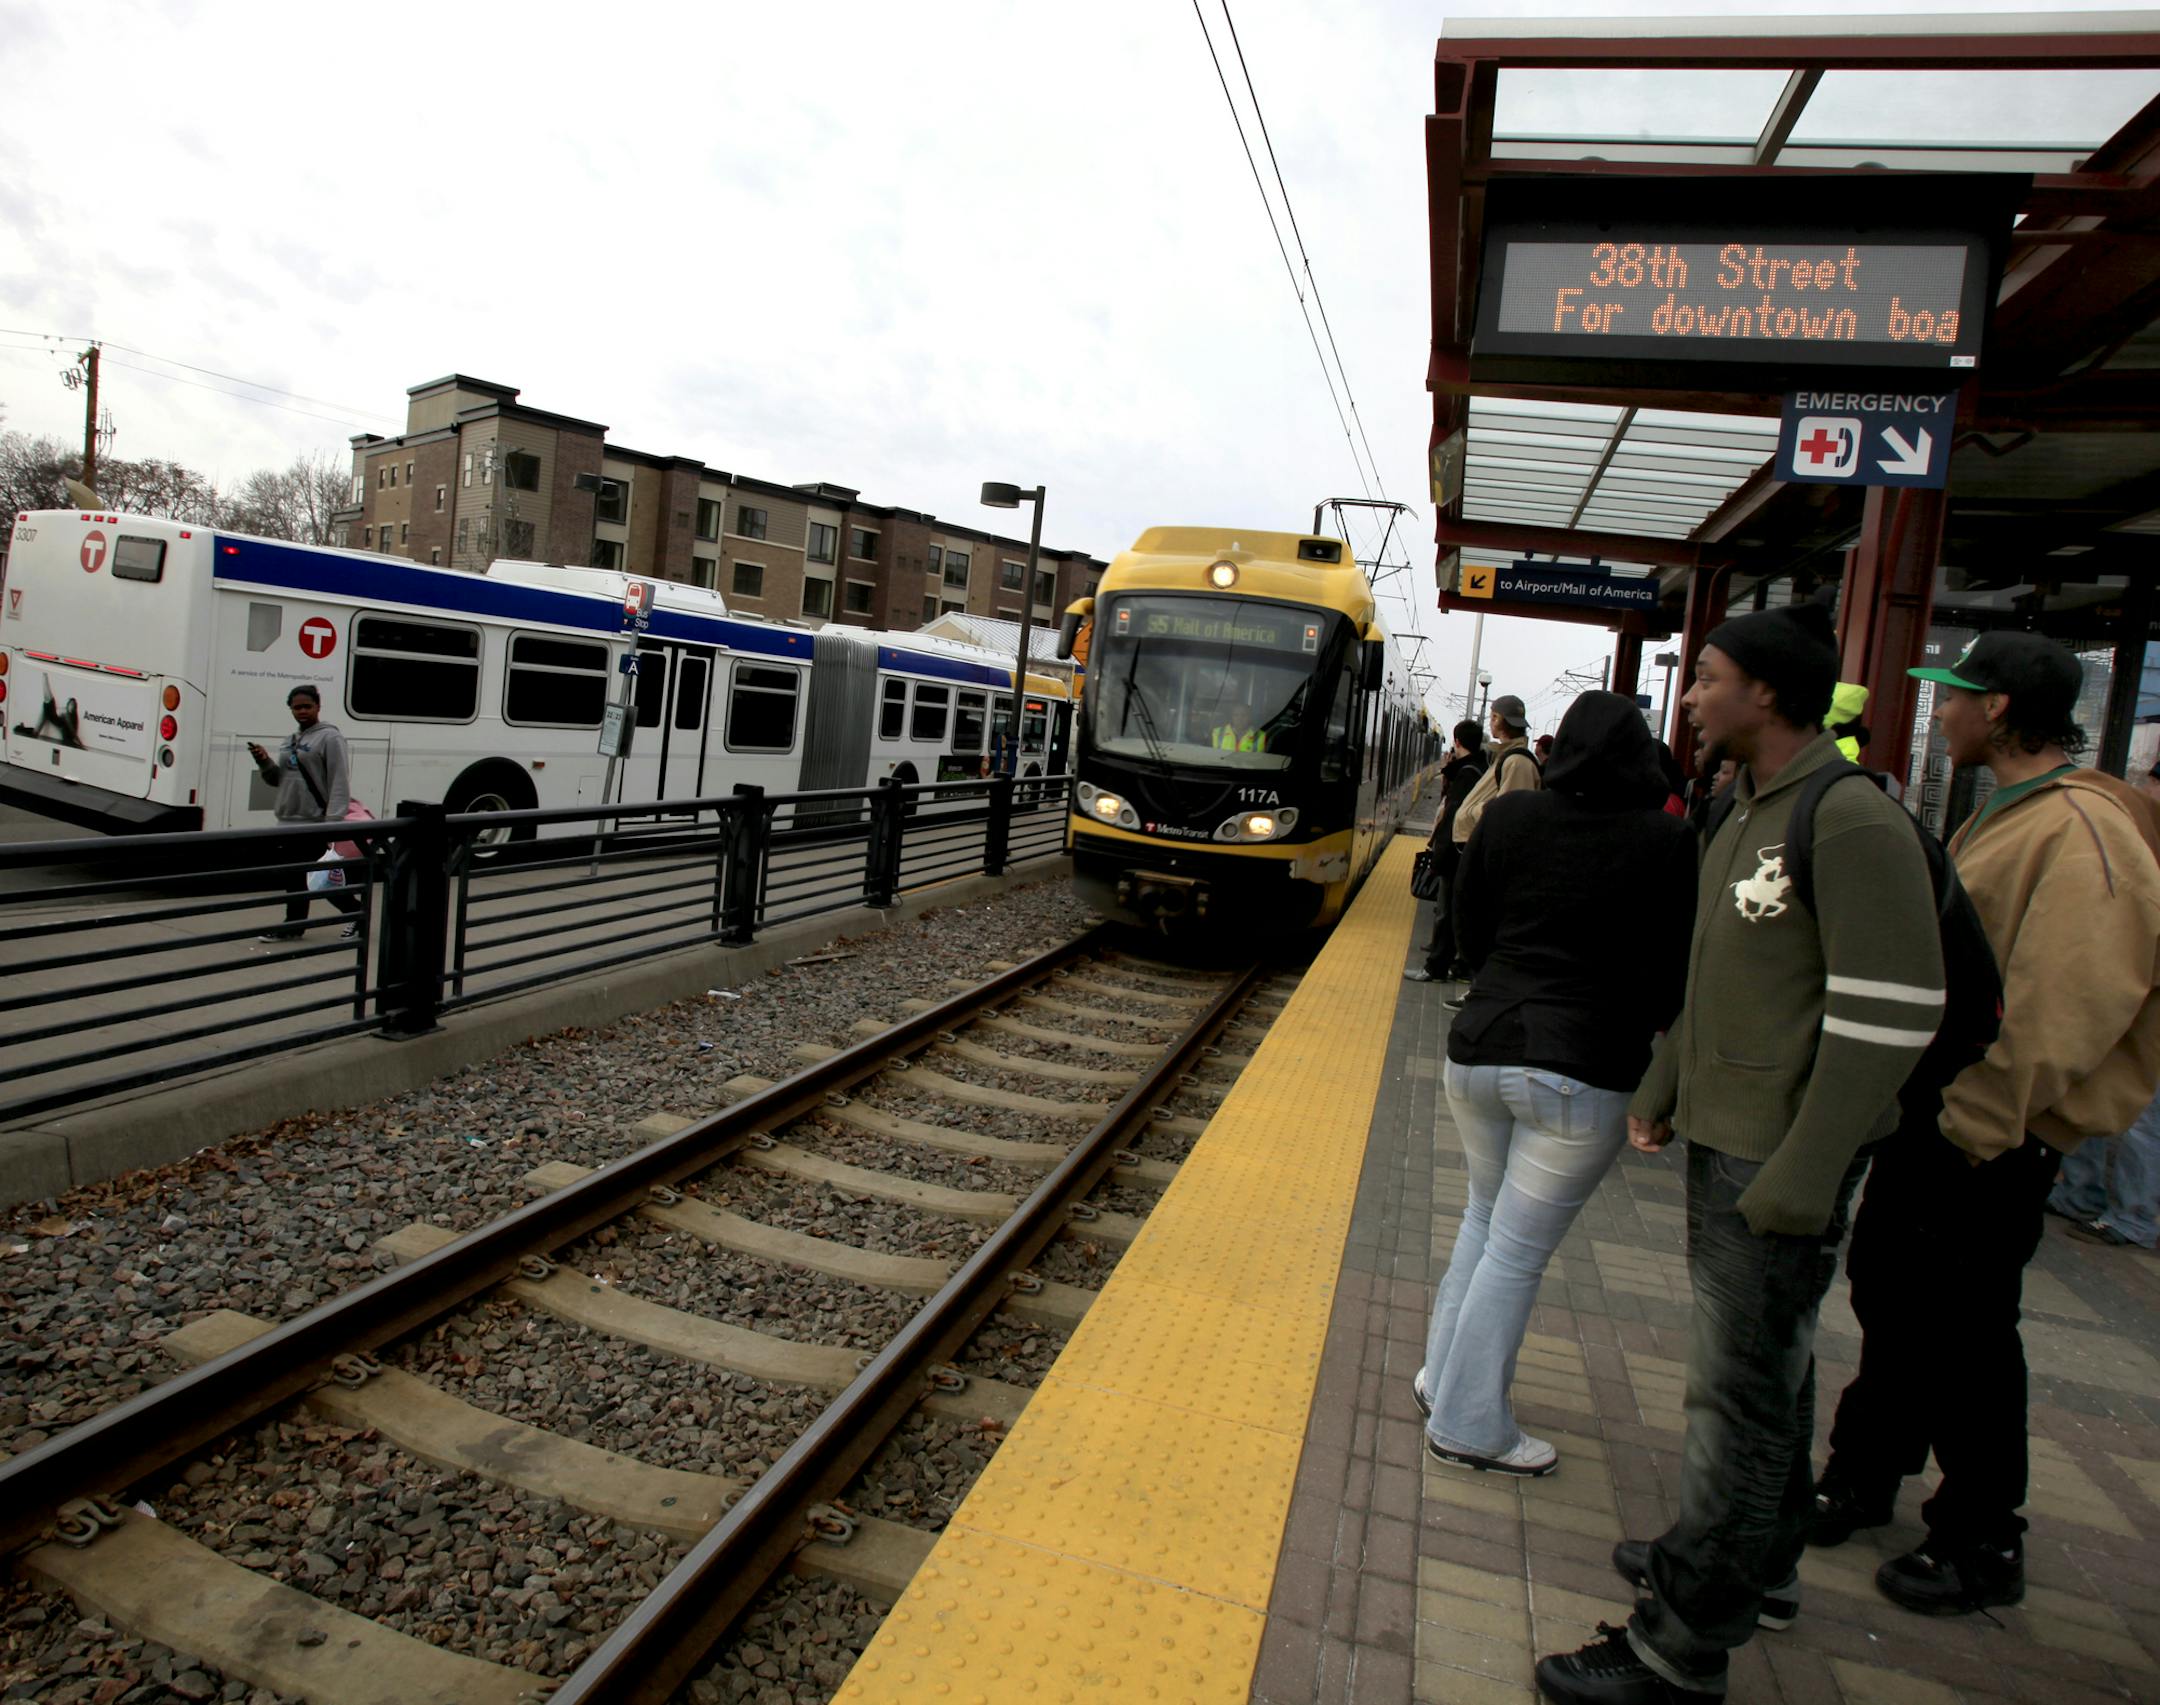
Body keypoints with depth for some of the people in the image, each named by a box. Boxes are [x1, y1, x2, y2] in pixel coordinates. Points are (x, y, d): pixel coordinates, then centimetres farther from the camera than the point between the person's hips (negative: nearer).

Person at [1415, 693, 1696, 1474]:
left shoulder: (1508, 816, 0)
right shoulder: (1666, 841, -9)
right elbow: (1673, 975, -2)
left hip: (1480, 1048, 4)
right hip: (1586, 1070, -4)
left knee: (1485, 1216, 25)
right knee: (1517, 1251, 7)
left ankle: (1442, 1376, 34)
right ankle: (1468, 1426, 20)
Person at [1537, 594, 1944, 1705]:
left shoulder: (1852, 826, -18)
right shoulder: (1744, 818, 11)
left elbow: (1891, 1016, -21)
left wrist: (1805, 1175, -21)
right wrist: (1663, 1088, 17)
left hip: (1783, 1155, -9)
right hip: (1723, 1136, 9)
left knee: (1740, 1393, -1)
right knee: (1763, 1367, 22)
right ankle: (1758, 1568, 39)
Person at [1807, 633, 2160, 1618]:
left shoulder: (2080, 836, -21)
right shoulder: (2001, 818, 11)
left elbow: (2062, 1008, -25)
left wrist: (1982, 1124, -19)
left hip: (1987, 1140, -9)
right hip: (1932, 1108, 9)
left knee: (1964, 1332, 4)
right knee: (1886, 1290, 19)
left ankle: (1981, 1547, 24)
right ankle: (1864, 1472, 38)